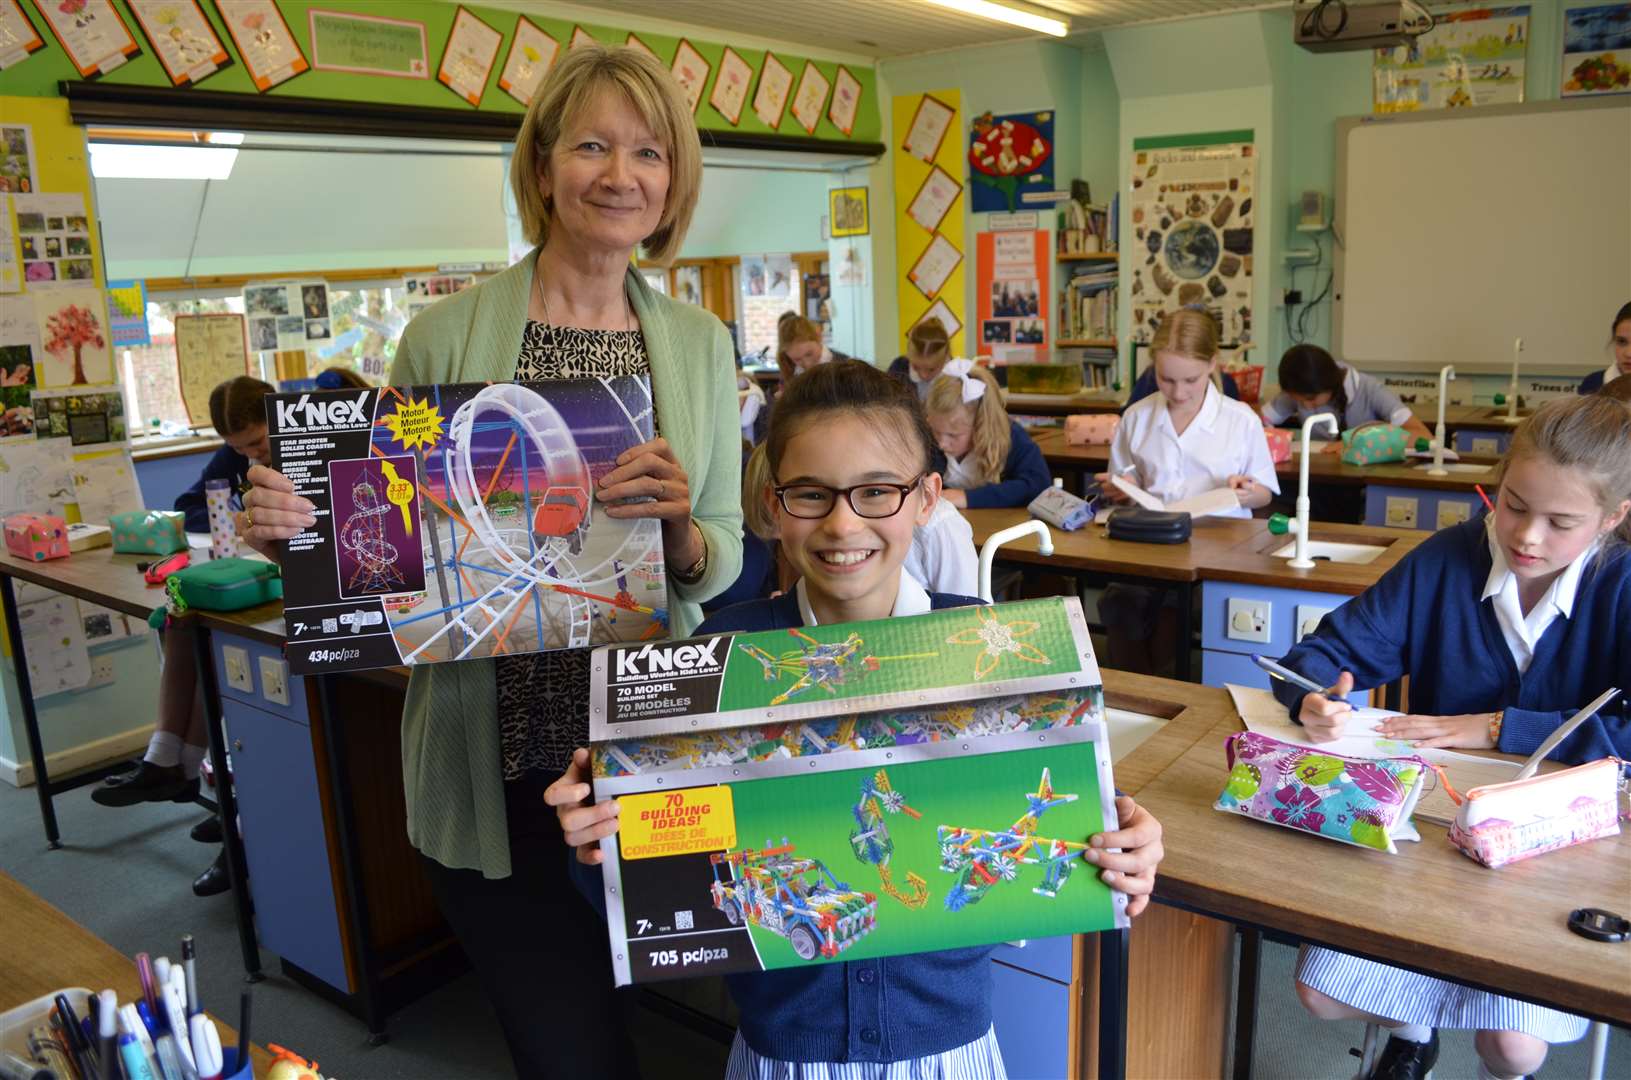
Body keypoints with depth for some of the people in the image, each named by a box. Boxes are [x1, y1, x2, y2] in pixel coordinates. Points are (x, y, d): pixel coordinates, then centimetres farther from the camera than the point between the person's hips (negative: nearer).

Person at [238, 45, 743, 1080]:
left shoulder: (700, 343, 2)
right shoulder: (445, 337, -5)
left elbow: (723, 560, 3)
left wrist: (679, 529, -19)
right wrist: (298, 525, -16)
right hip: (494, 761, -1)